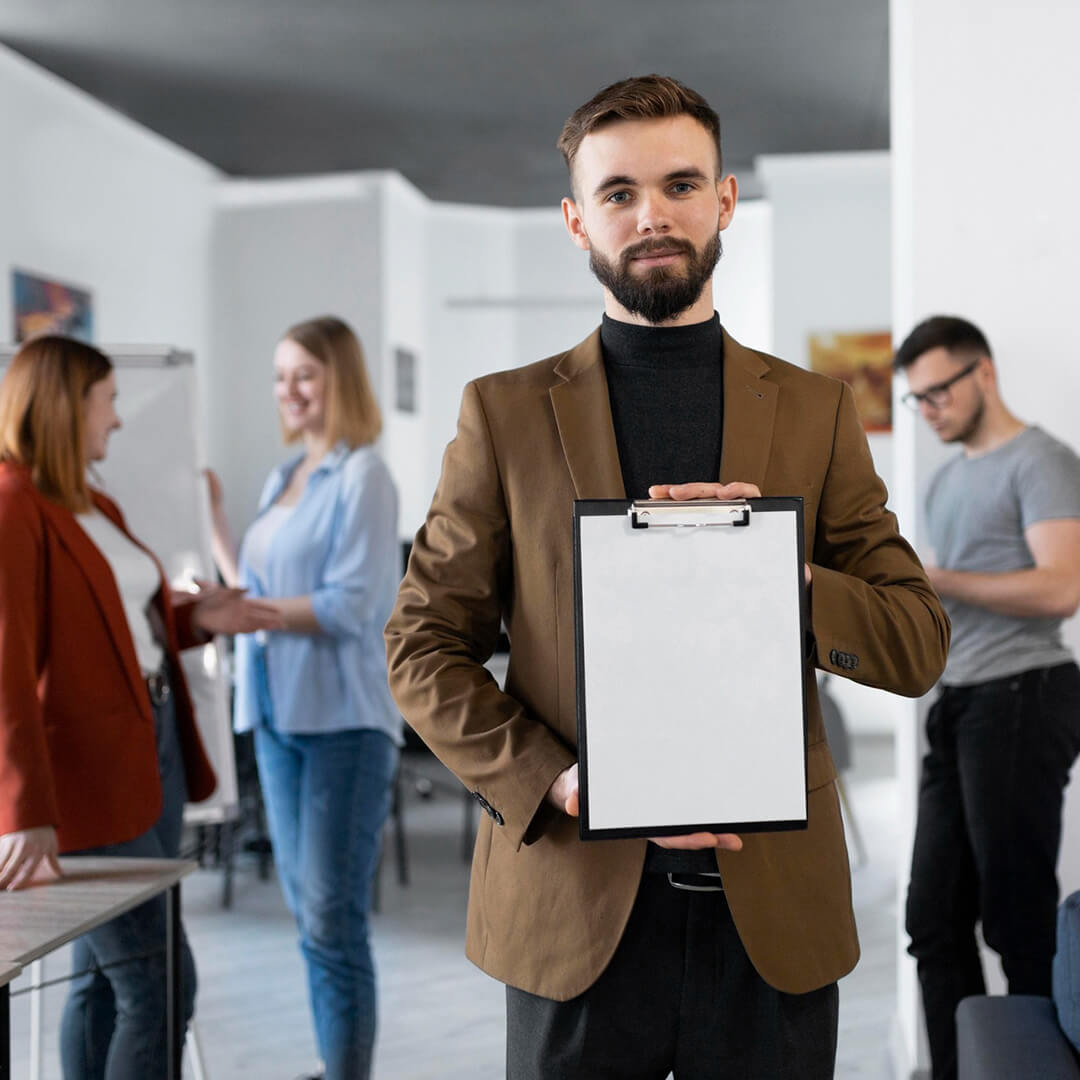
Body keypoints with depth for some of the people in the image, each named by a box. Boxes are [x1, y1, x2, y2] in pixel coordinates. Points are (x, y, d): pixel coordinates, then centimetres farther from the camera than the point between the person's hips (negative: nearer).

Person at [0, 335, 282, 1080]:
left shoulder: (98, 507, 15)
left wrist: (195, 618, 8)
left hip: (154, 747, 9)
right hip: (87, 773, -9)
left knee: (106, 980, 13)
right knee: (159, 987, -8)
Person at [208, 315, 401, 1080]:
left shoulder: (362, 476, -8)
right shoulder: (284, 479, 16)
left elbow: (349, 606, -15)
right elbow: (260, 595, 16)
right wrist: (214, 520, 16)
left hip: (344, 721, -8)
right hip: (279, 715, 8)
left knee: (334, 923, -6)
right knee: (310, 916, 12)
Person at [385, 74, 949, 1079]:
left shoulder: (817, 412, 6)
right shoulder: (503, 412, 3)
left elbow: (917, 646, 4)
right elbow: (422, 648, 1)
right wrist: (555, 782, -14)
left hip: (774, 912, 1)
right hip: (577, 904, -1)